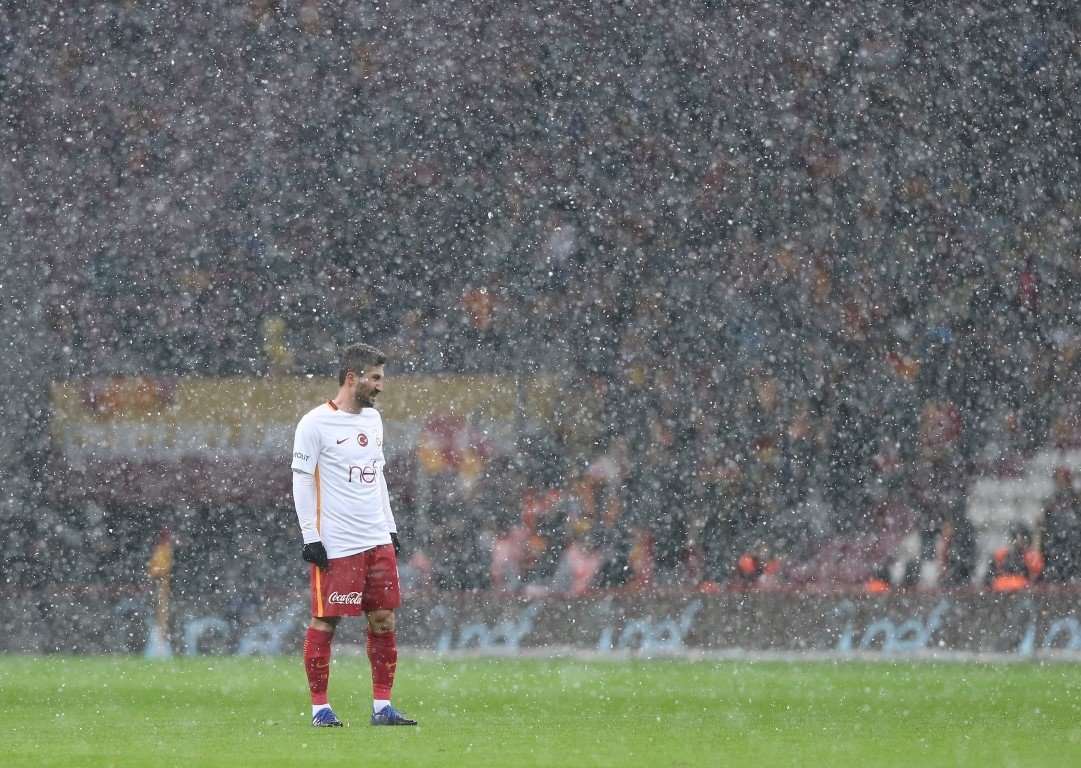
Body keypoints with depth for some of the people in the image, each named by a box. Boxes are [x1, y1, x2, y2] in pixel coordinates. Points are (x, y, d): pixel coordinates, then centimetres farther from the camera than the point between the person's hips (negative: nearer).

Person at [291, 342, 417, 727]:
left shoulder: (372, 418, 14)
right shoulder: (315, 424, -8)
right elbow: (302, 482, -8)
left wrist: (390, 528, 18)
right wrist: (311, 538, -12)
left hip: (377, 541, 7)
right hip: (335, 545, -7)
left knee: (383, 619, 4)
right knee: (324, 622, -3)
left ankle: (382, 706, 8)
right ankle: (320, 707, 4)